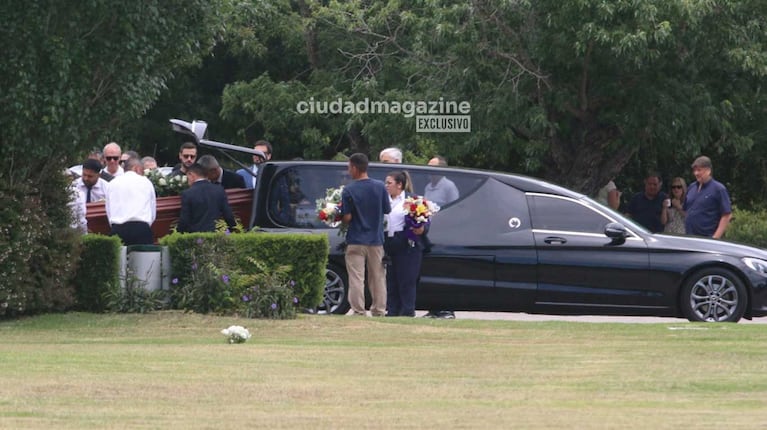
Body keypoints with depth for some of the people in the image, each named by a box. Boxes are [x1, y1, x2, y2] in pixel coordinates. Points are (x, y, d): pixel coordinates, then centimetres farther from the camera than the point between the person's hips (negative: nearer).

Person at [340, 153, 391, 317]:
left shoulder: (348, 190, -12)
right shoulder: (380, 187, -3)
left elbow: (347, 217, -13)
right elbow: (387, 211, 4)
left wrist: (340, 218, 8)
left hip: (356, 241, -4)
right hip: (376, 240, 4)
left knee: (356, 278, 0)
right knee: (378, 278, 11)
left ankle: (359, 311, -3)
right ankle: (379, 311, 14)